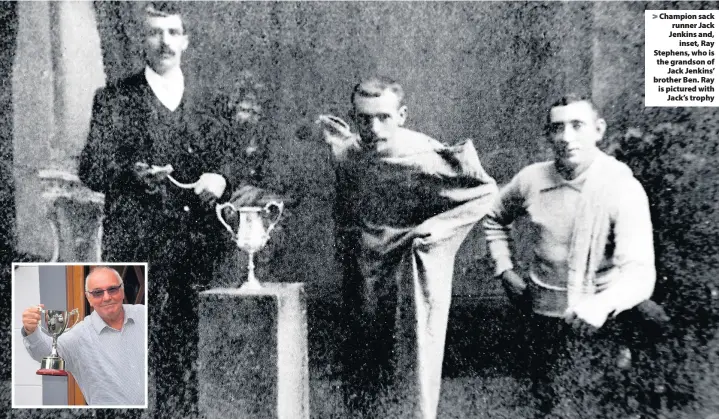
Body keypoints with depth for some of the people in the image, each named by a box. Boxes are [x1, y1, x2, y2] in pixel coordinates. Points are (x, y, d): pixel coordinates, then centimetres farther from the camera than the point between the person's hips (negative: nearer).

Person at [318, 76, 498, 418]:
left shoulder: (426, 157, -19)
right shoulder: (348, 153, -3)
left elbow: (485, 190, -10)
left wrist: (442, 225, -18)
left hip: (411, 287, -5)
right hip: (362, 286, 5)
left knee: (410, 385, 6)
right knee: (361, 377, 17)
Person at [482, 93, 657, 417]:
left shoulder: (624, 188, -19)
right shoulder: (531, 179, -8)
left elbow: (639, 271, -29)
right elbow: (494, 219, 12)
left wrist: (602, 305, -47)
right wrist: (505, 270, 2)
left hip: (601, 318, -3)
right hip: (544, 312, 3)